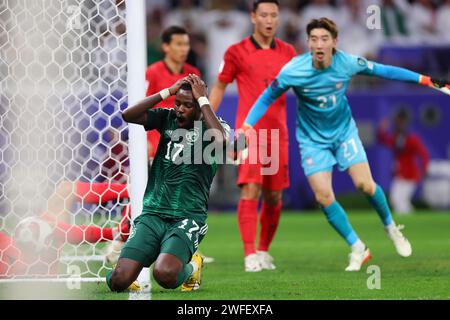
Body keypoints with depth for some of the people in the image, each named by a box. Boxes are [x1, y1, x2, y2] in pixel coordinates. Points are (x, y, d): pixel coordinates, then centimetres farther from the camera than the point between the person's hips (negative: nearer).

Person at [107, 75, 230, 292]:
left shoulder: (212, 125, 1)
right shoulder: (167, 118, 10)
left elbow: (220, 140, -24)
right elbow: (128, 115, -4)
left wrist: (202, 99, -15)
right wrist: (167, 92, -7)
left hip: (188, 217, -3)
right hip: (153, 214, 3)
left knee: (165, 275, -31)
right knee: (118, 281, -15)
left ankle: (191, 268, 5)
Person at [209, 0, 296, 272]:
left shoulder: (287, 52, 10)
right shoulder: (237, 52, 0)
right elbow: (219, 87, 9)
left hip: (277, 132, 4)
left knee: (274, 196, 6)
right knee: (250, 191, -16)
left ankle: (264, 251, 22)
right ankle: (250, 255, -17)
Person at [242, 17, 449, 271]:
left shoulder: (347, 63, -19)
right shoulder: (292, 71, -24)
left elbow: (384, 70, -4)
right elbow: (266, 99, -9)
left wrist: (425, 80, -3)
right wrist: (246, 127, -19)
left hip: (344, 131, 1)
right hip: (313, 139, -1)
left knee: (365, 185, -13)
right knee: (323, 196, -13)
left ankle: (391, 228, 17)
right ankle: (358, 249, 4)